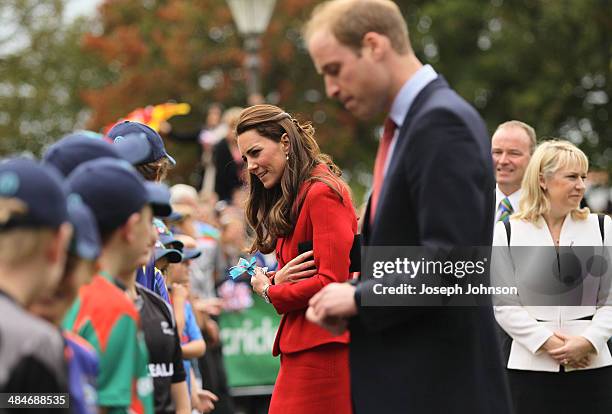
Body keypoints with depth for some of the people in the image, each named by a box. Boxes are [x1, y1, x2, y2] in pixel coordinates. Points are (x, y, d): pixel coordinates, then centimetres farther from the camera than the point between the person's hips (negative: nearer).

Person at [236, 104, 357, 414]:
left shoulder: (322, 193, -11)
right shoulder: (290, 200, 20)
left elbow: (332, 282, -18)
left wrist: (270, 292, -4)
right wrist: (277, 281, -5)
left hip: (322, 350, -9)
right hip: (301, 349, 9)